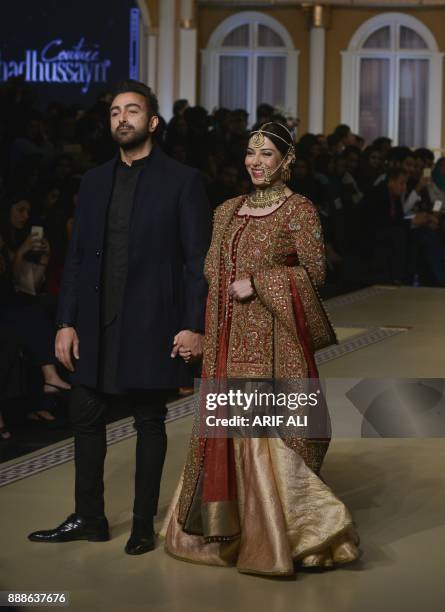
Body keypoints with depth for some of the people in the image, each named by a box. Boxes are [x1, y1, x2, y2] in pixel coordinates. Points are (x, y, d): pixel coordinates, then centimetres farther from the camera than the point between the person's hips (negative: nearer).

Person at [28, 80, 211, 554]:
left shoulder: (182, 181, -3)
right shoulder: (94, 181, 10)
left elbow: (198, 259, -6)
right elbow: (76, 256, 10)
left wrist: (193, 325, -12)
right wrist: (67, 321, 3)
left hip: (150, 325, -5)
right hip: (96, 324, 5)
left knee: (149, 422, 6)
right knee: (86, 417, 9)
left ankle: (143, 524, 17)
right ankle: (88, 519, 22)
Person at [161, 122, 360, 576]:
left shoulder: (298, 210, -5)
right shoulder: (228, 211, 13)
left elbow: (314, 271, -9)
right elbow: (212, 272, 16)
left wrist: (258, 283, -14)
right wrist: (201, 333, 6)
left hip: (273, 338, -6)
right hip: (230, 338, 6)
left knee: (268, 432, -7)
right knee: (224, 431, 9)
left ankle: (278, 537, 4)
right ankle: (224, 531, 21)